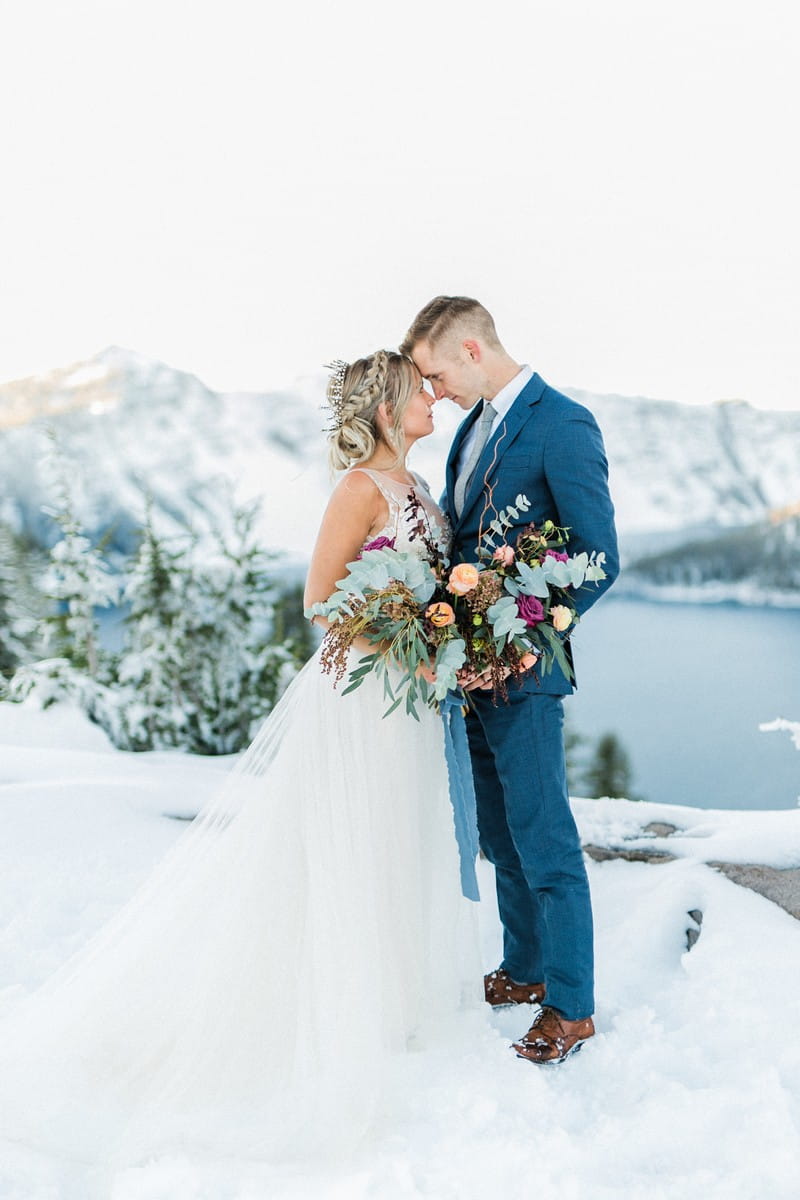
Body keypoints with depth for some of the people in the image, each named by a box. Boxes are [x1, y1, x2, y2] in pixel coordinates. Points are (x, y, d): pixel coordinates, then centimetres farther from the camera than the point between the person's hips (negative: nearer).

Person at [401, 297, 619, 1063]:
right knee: (500, 835, 18)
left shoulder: (562, 427, -15)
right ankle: (524, 971, 35)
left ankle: (571, 1006, 16)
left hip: (521, 674, -8)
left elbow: (599, 559, -18)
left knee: (544, 840, 1)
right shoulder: (474, 425, 13)